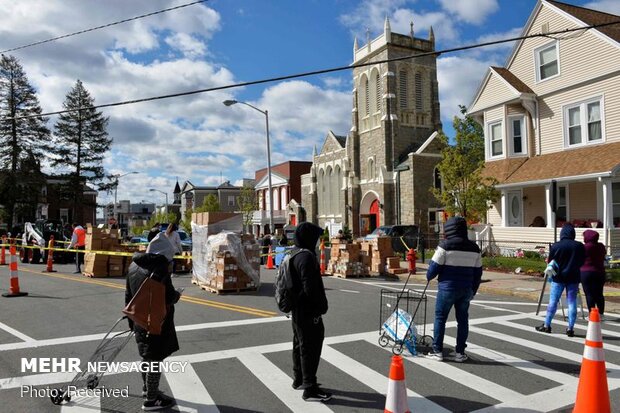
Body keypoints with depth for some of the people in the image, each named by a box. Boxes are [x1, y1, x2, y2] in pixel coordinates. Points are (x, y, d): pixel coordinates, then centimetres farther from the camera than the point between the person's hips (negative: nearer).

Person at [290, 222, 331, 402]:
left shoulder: (293, 255, 11)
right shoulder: (307, 257, -21)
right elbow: (311, 287, -25)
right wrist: (321, 306, -13)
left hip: (297, 308, 10)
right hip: (308, 311, -10)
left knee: (300, 344, 20)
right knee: (310, 347, -4)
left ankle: (299, 379, 34)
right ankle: (310, 389, 2)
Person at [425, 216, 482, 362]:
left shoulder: (445, 245, -10)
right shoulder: (474, 248, 7)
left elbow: (435, 266, -8)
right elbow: (478, 272, 11)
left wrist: (429, 276, 13)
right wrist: (473, 290, 20)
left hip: (448, 287, -4)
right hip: (466, 289, 5)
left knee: (440, 318, 6)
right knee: (462, 319, 12)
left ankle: (437, 351, 11)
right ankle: (460, 352, 17)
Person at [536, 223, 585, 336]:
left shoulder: (555, 246, -9)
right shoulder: (579, 246, -6)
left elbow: (550, 261, -1)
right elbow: (582, 262, 4)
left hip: (558, 277, -1)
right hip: (573, 278, 1)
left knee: (553, 301, 7)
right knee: (572, 302, 6)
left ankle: (546, 325, 16)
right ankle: (570, 328, 8)